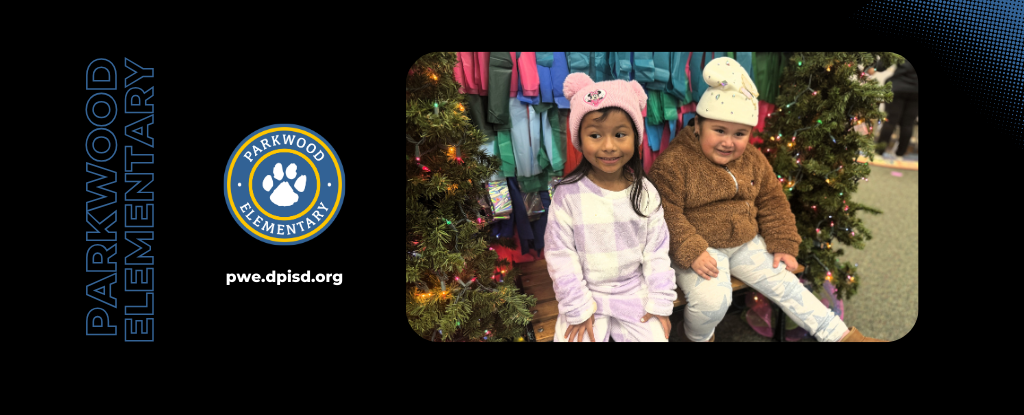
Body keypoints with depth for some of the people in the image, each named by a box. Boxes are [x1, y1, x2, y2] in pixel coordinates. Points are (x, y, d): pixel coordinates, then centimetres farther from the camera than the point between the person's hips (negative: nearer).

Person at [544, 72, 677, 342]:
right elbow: (561, 255, -9)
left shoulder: (645, 193, -6)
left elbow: (656, 252, 0)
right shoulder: (568, 194, -13)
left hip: (635, 292, 2)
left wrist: (660, 303, -2)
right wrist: (578, 308, -10)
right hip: (587, 294, -2)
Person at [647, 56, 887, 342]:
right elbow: (666, 213, -20)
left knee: (785, 284, 1)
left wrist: (783, 245, 7)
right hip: (698, 248, -6)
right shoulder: (675, 163, -16)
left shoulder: (754, 162, 5)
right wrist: (691, 253, -27)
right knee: (712, 299, -29)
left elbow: (773, 203, 15)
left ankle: (841, 335, 9)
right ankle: (697, 337, 4)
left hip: (745, 244, 6)